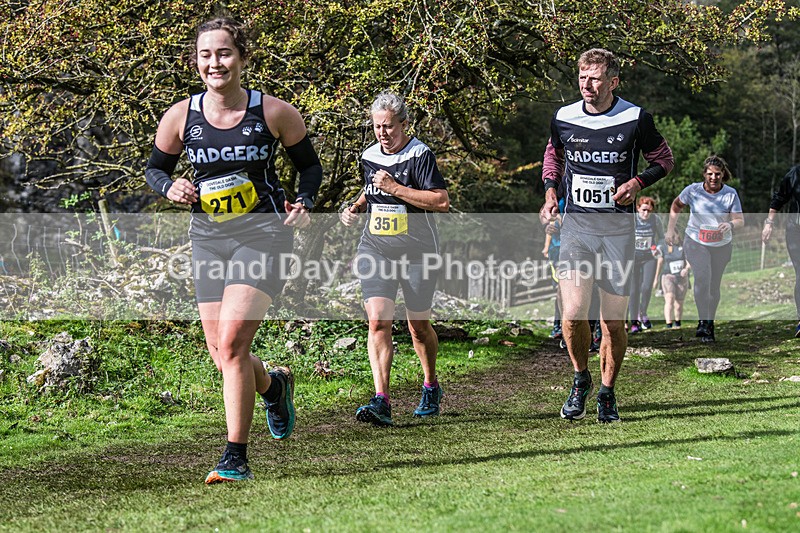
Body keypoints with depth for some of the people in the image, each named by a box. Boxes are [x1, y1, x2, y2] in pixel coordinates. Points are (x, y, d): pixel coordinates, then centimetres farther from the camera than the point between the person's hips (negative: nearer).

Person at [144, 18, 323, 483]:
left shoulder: (275, 112, -4)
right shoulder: (180, 117, 1)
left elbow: (310, 165, 9)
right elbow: (155, 167, 15)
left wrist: (304, 204, -9)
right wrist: (170, 187, -7)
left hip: (263, 234, -4)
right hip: (209, 239, 4)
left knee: (232, 341, -19)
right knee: (222, 355, 6)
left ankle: (236, 458, -11)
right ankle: (274, 385, 42)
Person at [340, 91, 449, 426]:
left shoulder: (420, 155, -10)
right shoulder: (369, 157, 9)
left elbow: (442, 201, -18)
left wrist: (395, 188, -20)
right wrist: (356, 207, 6)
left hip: (417, 253, -3)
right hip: (375, 249, 4)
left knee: (418, 326, 8)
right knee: (378, 321, -14)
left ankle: (431, 387, 34)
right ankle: (381, 401, -19)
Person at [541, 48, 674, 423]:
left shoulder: (635, 119, -3)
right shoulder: (564, 118, 4)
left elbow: (663, 160, 10)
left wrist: (637, 183, -8)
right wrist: (550, 190, 7)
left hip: (618, 227, -1)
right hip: (576, 224, 1)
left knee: (614, 321, 2)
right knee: (573, 313, -15)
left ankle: (607, 393, 22)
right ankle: (580, 380, 11)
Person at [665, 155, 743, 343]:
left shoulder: (731, 194, -10)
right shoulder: (693, 190, -10)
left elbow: (740, 220, -12)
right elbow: (676, 206, 8)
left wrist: (730, 224, -35)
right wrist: (671, 230, 6)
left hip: (721, 245, 2)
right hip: (695, 242, -2)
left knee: (714, 286, 9)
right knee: (702, 276, -24)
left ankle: (710, 323, 27)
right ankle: (703, 323, -22)